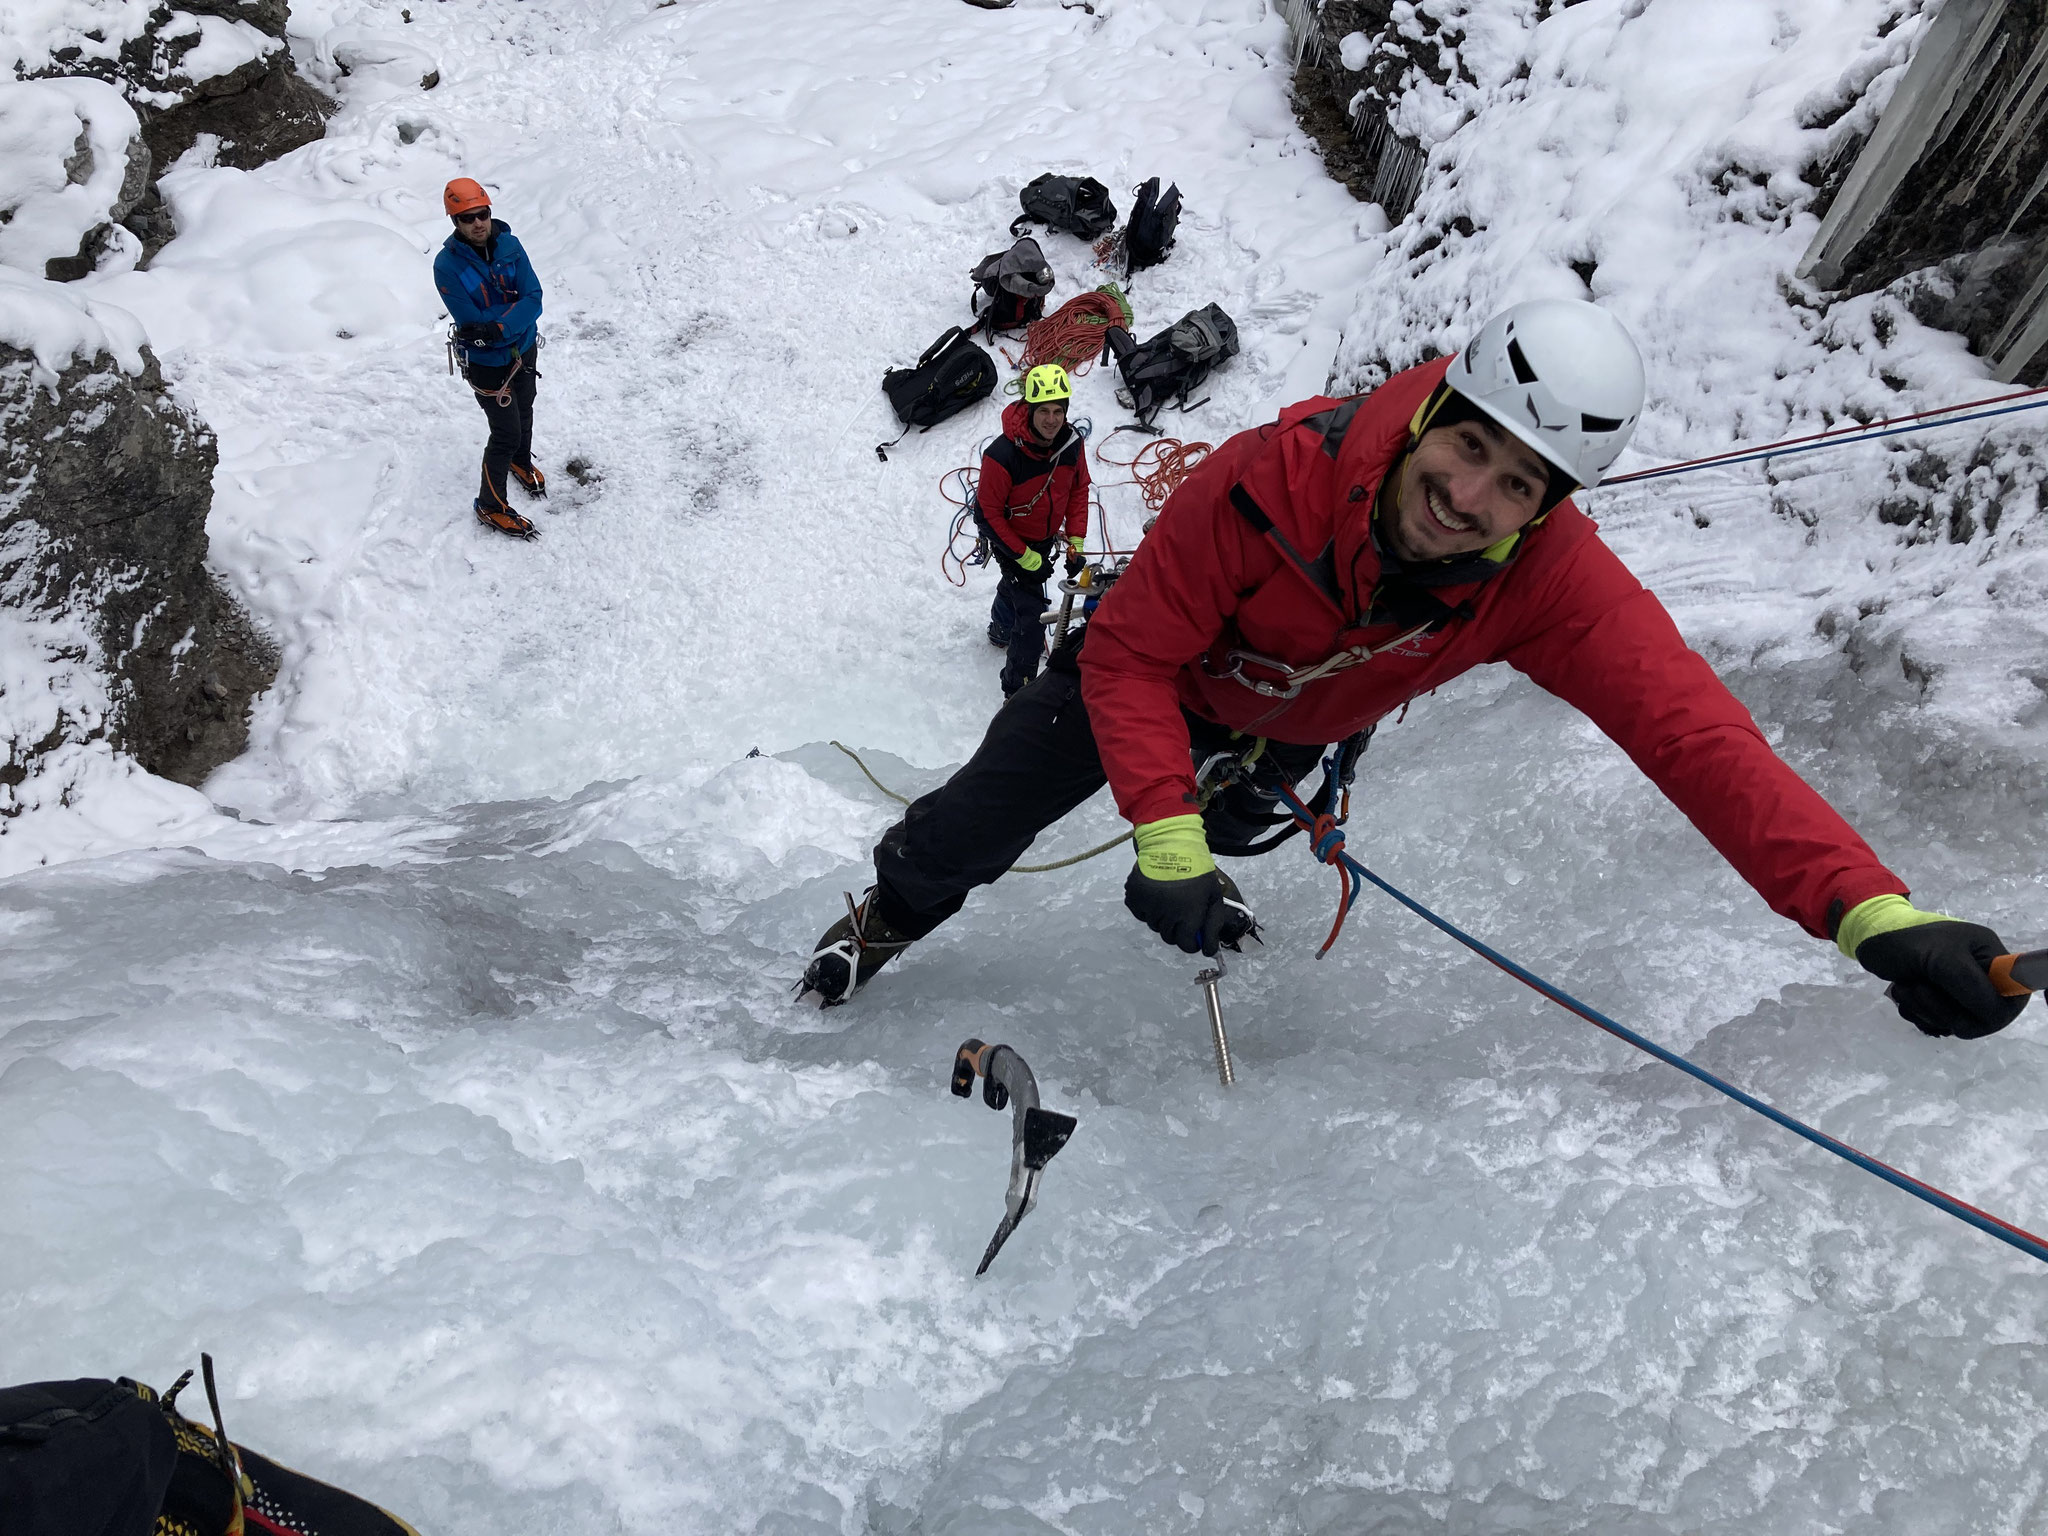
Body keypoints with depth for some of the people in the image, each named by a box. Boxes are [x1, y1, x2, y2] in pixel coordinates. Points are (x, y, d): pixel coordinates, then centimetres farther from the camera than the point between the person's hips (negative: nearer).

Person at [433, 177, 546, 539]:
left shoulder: (509, 245, -13)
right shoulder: (447, 266, -23)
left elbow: (534, 299, -19)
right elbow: (472, 322, -26)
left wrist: (498, 327, -33)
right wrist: (515, 307, -23)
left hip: (525, 349, 5)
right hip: (487, 363, -5)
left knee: (524, 413, 27)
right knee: (505, 433, 0)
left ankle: (521, 462, 58)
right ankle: (490, 506, 18)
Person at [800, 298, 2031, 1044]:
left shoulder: (1551, 583, -35)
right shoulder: (1274, 479, -41)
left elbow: (1691, 730, -41)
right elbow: (1131, 657, -34)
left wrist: (1871, 908, -53)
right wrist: (1168, 838, -45)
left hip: (1305, 724, 2)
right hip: (1164, 668, -1)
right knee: (1000, 803, 5)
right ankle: (893, 910, 36)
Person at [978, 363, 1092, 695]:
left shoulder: (1072, 443, -19)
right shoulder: (1002, 455, -36)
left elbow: (1078, 490, -2)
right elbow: (987, 513, -25)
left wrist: (1075, 542, -8)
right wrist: (1025, 558, -23)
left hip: (1046, 538, 6)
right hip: (1013, 541, -6)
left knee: (1016, 586, 33)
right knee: (1033, 613, -11)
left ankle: (1001, 632, 64)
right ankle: (1018, 690, 4)